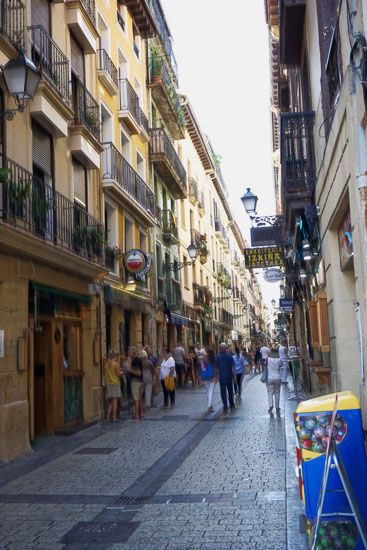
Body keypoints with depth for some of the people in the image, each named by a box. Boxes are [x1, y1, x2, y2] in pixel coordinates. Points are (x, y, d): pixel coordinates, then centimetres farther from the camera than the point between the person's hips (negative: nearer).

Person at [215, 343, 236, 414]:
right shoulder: (230, 356, -5)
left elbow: (216, 368, -3)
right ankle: (232, 405, 29)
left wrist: (217, 376, 9)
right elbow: (232, 367, -5)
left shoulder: (217, 357, -6)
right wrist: (233, 376, 3)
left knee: (223, 392, 0)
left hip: (221, 377, -2)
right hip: (229, 377, 2)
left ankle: (225, 407, -5)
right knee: (230, 391, 18)